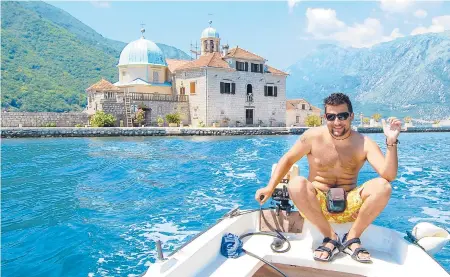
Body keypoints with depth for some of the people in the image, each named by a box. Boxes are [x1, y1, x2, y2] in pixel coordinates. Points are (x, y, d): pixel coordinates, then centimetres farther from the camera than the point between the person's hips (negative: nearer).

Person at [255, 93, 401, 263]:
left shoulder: (364, 143, -7)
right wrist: (270, 188, -7)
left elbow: (389, 175, -18)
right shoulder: (313, 136, -8)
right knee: (296, 184, -32)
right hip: (317, 204, -1)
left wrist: (391, 142, -30)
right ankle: (330, 238, -15)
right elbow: (288, 159, 1)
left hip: (350, 206, 1)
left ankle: (352, 238, -8)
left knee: (383, 186, -24)